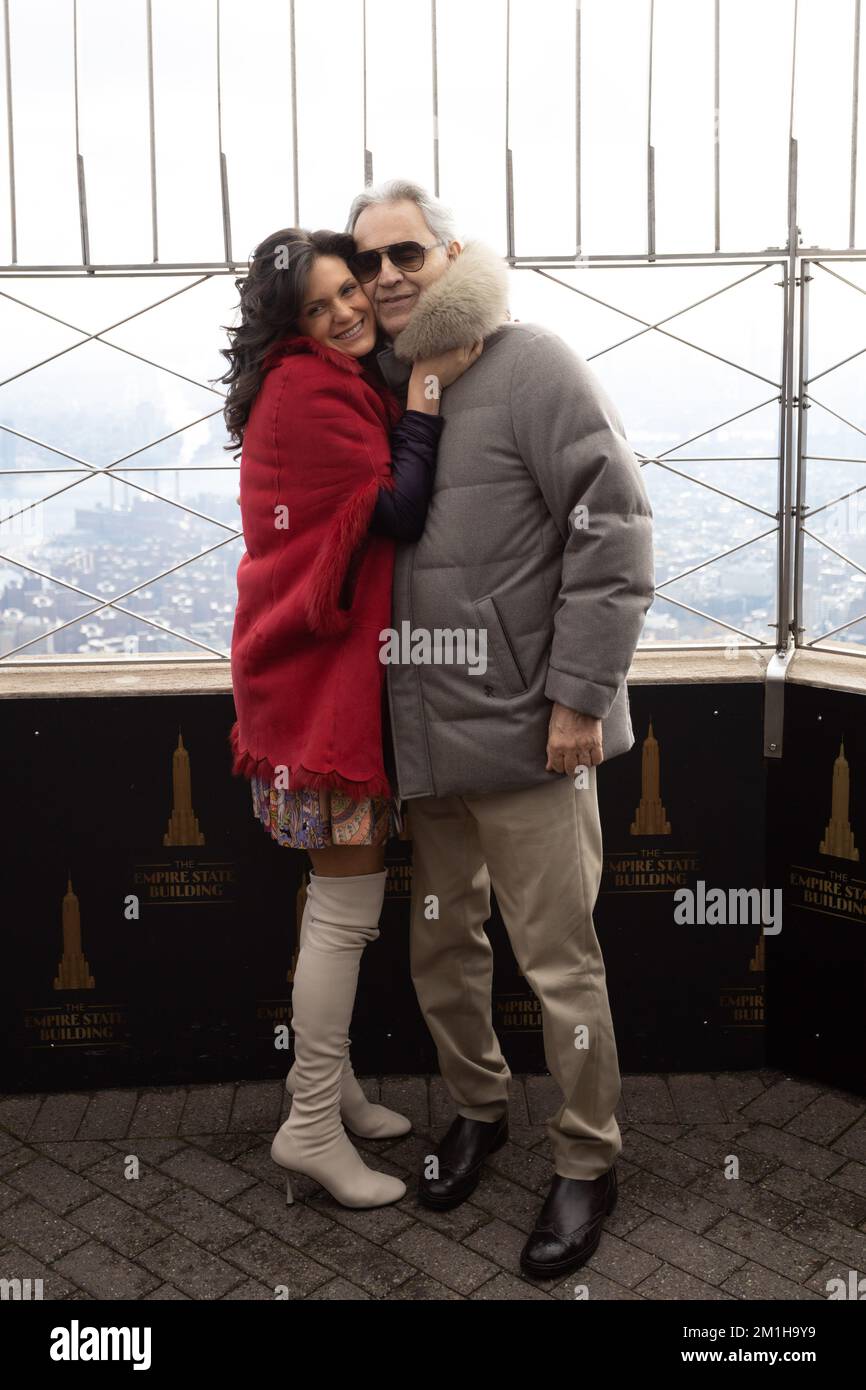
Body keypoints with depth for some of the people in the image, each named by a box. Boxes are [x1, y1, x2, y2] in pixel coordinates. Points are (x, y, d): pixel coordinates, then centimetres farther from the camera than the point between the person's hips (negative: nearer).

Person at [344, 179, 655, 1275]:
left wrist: (578, 696, -16)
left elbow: (613, 535, -14)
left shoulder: (528, 364, -9)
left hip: (525, 729, -6)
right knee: (440, 945, 17)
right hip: (424, 732, 7)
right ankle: (477, 1108, 40)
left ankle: (586, 1162, 23)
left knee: (558, 960, 3)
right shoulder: (382, 387, 11)